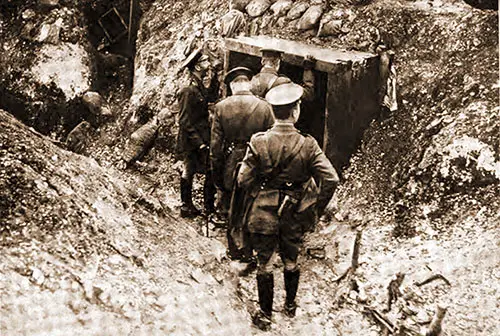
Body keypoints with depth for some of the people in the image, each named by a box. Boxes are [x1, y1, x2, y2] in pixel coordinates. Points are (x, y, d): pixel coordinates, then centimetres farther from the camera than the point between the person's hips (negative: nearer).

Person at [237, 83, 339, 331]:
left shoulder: (259, 142, -17)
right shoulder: (307, 145, -17)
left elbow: (244, 180, -13)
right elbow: (331, 180, -17)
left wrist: (261, 194, 7)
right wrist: (317, 208, -2)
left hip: (264, 214, -1)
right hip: (296, 216, 1)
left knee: (264, 263, 16)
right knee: (291, 261, 24)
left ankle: (265, 315, 27)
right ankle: (290, 305, 42)